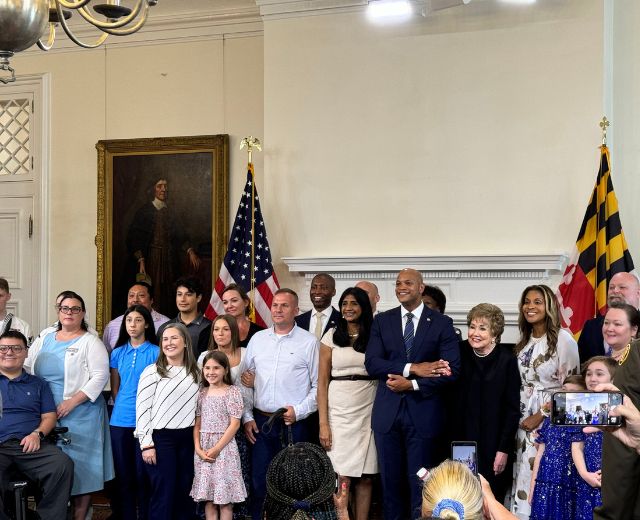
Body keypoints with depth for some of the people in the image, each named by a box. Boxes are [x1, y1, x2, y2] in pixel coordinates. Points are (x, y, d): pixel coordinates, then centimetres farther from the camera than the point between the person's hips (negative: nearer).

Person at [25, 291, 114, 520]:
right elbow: (26, 367, 15)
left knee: (80, 467, -2)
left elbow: (100, 377, -11)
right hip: (47, 415, 5)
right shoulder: (44, 340, 14)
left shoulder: (90, 342, -2)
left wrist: (71, 402, -16)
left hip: (79, 416, -4)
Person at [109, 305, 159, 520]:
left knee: (142, 474, 0)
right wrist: (122, 407, 11)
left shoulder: (156, 353, -1)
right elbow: (114, 388, 17)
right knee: (123, 475, 8)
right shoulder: (118, 353, 10)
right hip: (120, 421, 3)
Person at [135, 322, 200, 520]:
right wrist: (146, 444, -12)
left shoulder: (195, 373, 11)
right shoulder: (152, 372, -4)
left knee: (185, 492, 8)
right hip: (161, 438, -5)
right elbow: (142, 409, -7)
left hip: (188, 438, 5)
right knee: (164, 493, -3)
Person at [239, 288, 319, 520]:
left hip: (294, 423, -3)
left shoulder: (309, 342, -1)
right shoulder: (257, 339, 9)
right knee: (259, 481, 8)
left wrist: (299, 411, -11)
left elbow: (318, 385, -2)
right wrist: (247, 416, 5)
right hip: (260, 422, 3)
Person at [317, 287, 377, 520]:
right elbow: (322, 382, 3)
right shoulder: (332, 336, 5)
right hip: (339, 411, -1)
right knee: (342, 478, -5)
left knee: (365, 478, 2)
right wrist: (323, 424, -4)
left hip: (368, 412, 1)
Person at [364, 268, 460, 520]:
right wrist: (411, 368, -17)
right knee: (390, 480, 9)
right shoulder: (382, 321, 6)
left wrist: (413, 384, -15)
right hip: (387, 412, 2)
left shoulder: (442, 323, 1)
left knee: (420, 483, 6)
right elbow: (372, 363, -6)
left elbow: (451, 369, -8)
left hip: (423, 413, -2)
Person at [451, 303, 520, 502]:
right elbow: (454, 401, 9)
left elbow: (513, 409, -6)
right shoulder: (461, 353, 2)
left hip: (494, 443, -2)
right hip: (463, 439, 2)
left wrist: (504, 449, -8)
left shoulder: (507, 360, -7)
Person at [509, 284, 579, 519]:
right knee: (523, 471, 6)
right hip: (523, 416, 6)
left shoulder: (563, 338, -9)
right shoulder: (525, 339, 11)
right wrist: (519, 415, 7)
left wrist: (540, 416, -12)